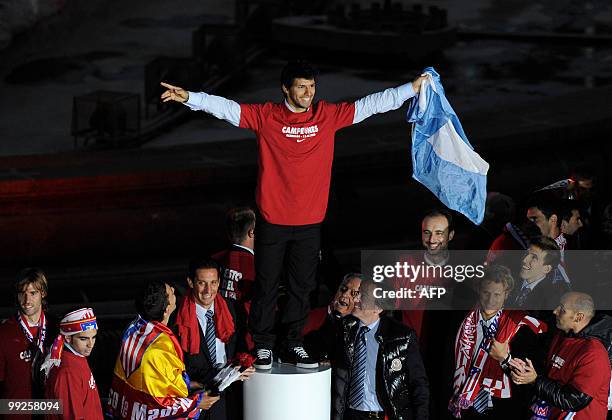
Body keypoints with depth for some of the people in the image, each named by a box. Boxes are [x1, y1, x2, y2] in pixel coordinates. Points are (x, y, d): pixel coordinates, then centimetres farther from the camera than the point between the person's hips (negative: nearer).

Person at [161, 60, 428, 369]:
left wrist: (413, 89, 7)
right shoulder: (265, 116, -4)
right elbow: (226, 108, -9)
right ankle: (263, 346, 15)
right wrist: (189, 98, -21)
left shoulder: (328, 115, 3)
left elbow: (372, 104, 6)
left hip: (310, 222, 3)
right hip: (272, 220, -3)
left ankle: (293, 346, 21)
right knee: (266, 286, 4)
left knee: (302, 286, 10)